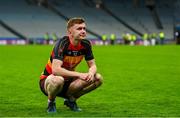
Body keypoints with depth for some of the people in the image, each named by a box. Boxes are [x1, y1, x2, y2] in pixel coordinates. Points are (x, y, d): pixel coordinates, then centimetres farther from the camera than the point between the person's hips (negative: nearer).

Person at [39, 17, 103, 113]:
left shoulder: (85, 44, -7)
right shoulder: (62, 43, -25)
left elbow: (92, 65, 1)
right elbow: (56, 69, -36)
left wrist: (91, 73, -24)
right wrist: (79, 75, -37)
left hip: (68, 80, 6)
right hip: (48, 79, -6)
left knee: (98, 78, -9)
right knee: (57, 80, -42)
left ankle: (71, 99, 10)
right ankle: (51, 103, -7)